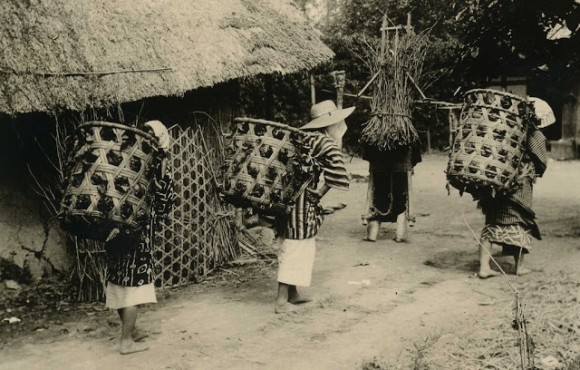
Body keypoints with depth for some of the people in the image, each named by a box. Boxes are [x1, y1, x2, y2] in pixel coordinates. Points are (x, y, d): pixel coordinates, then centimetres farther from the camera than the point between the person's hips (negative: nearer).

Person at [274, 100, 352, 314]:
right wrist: (322, 191, -13)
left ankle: (292, 294, 29)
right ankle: (282, 301, 0)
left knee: (290, 246, 18)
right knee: (296, 247, -3)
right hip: (302, 198, -9)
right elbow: (335, 164, -23)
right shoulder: (324, 141, -9)